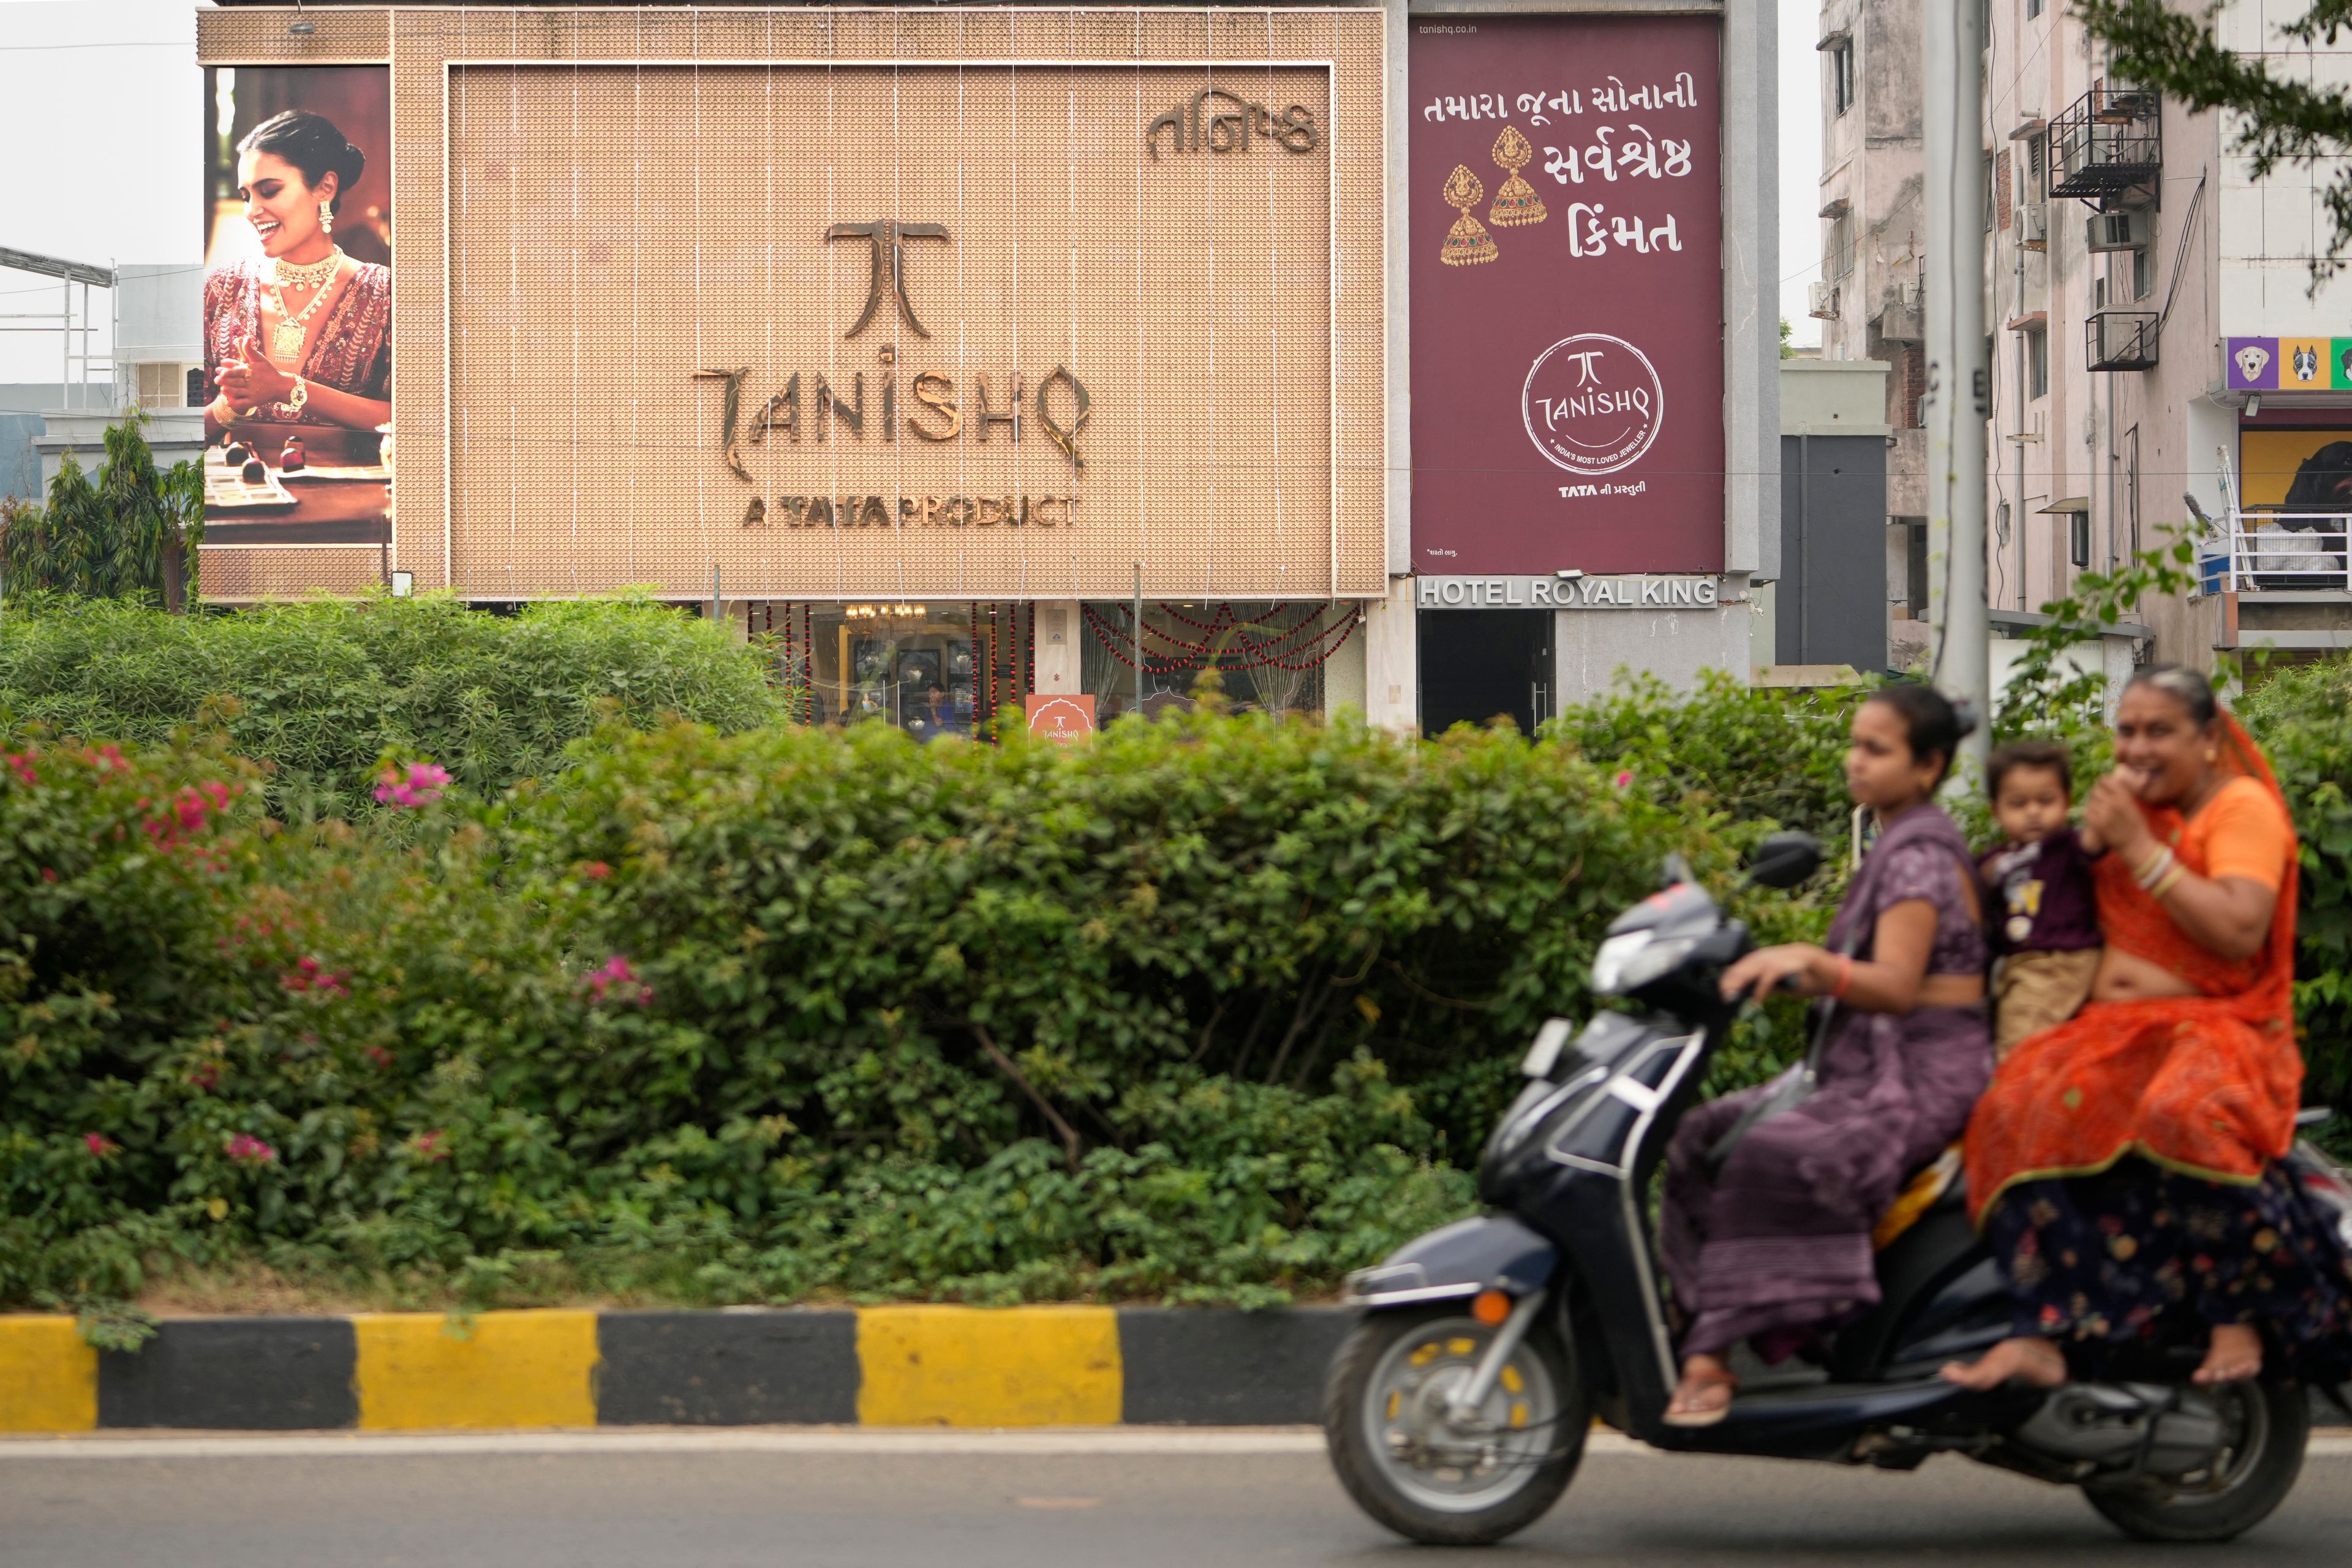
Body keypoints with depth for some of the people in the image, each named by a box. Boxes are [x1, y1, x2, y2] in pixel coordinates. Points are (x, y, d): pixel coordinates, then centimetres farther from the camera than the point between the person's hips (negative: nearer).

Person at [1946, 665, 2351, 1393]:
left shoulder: (2243, 806, -3)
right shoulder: (2132, 808, 20)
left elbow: (2239, 932, -18)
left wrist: (2139, 847, -18)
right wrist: (2106, 967, 1)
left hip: (2223, 1027, -6)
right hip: (2126, 1030, 6)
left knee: (2185, 1116, -39)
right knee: (2021, 1110, -23)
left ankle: (2239, 1319, -25)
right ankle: (2042, 1335, -28)